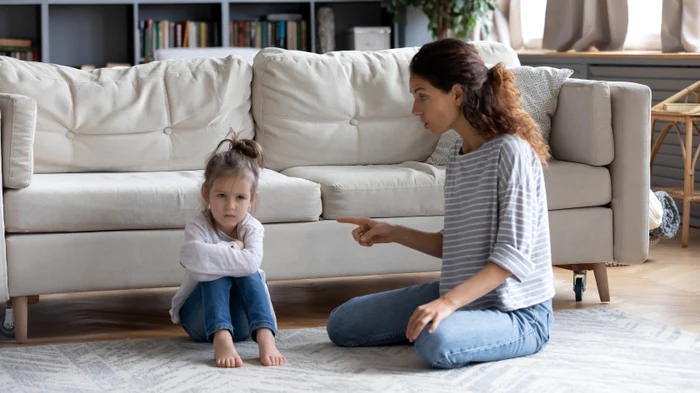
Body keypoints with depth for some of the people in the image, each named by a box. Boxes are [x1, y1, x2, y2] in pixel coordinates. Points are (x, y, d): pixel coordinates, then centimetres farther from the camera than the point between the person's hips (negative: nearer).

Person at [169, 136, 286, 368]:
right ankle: (221, 340, -53)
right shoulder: (198, 227, -17)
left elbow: (251, 262, -35)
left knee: (248, 273, -27)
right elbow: (194, 256, -43)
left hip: (240, 320, 2)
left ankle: (265, 338, -45)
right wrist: (233, 251, -30)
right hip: (200, 319, -2)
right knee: (218, 274, -30)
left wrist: (214, 255, -29)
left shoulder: (252, 228, -11)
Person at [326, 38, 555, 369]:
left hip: (517, 312, -8)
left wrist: (449, 302, -33)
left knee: (437, 343, -39)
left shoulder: (511, 152, -19)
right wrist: (393, 233, 4)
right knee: (341, 323, 6)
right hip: (460, 294, 8)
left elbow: (514, 255, -24)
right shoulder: (459, 152, 7)